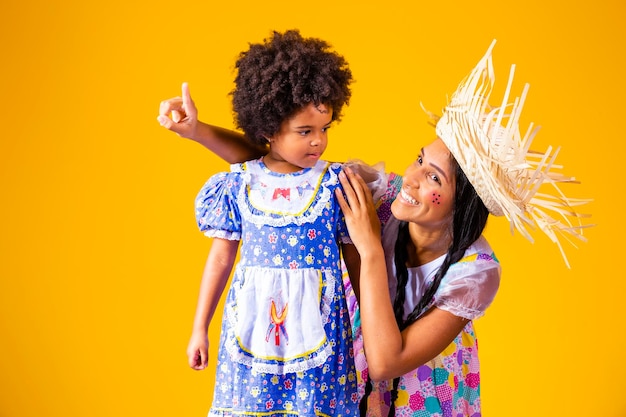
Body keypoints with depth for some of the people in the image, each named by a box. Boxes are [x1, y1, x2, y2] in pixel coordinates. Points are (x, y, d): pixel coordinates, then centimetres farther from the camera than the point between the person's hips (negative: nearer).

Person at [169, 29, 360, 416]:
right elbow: (221, 257, 8)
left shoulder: (335, 183, -4)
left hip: (317, 326, -1)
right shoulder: (238, 185, -2)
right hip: (252, 326, 1)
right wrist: (200, 329, 13)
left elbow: (356, 259, 3)